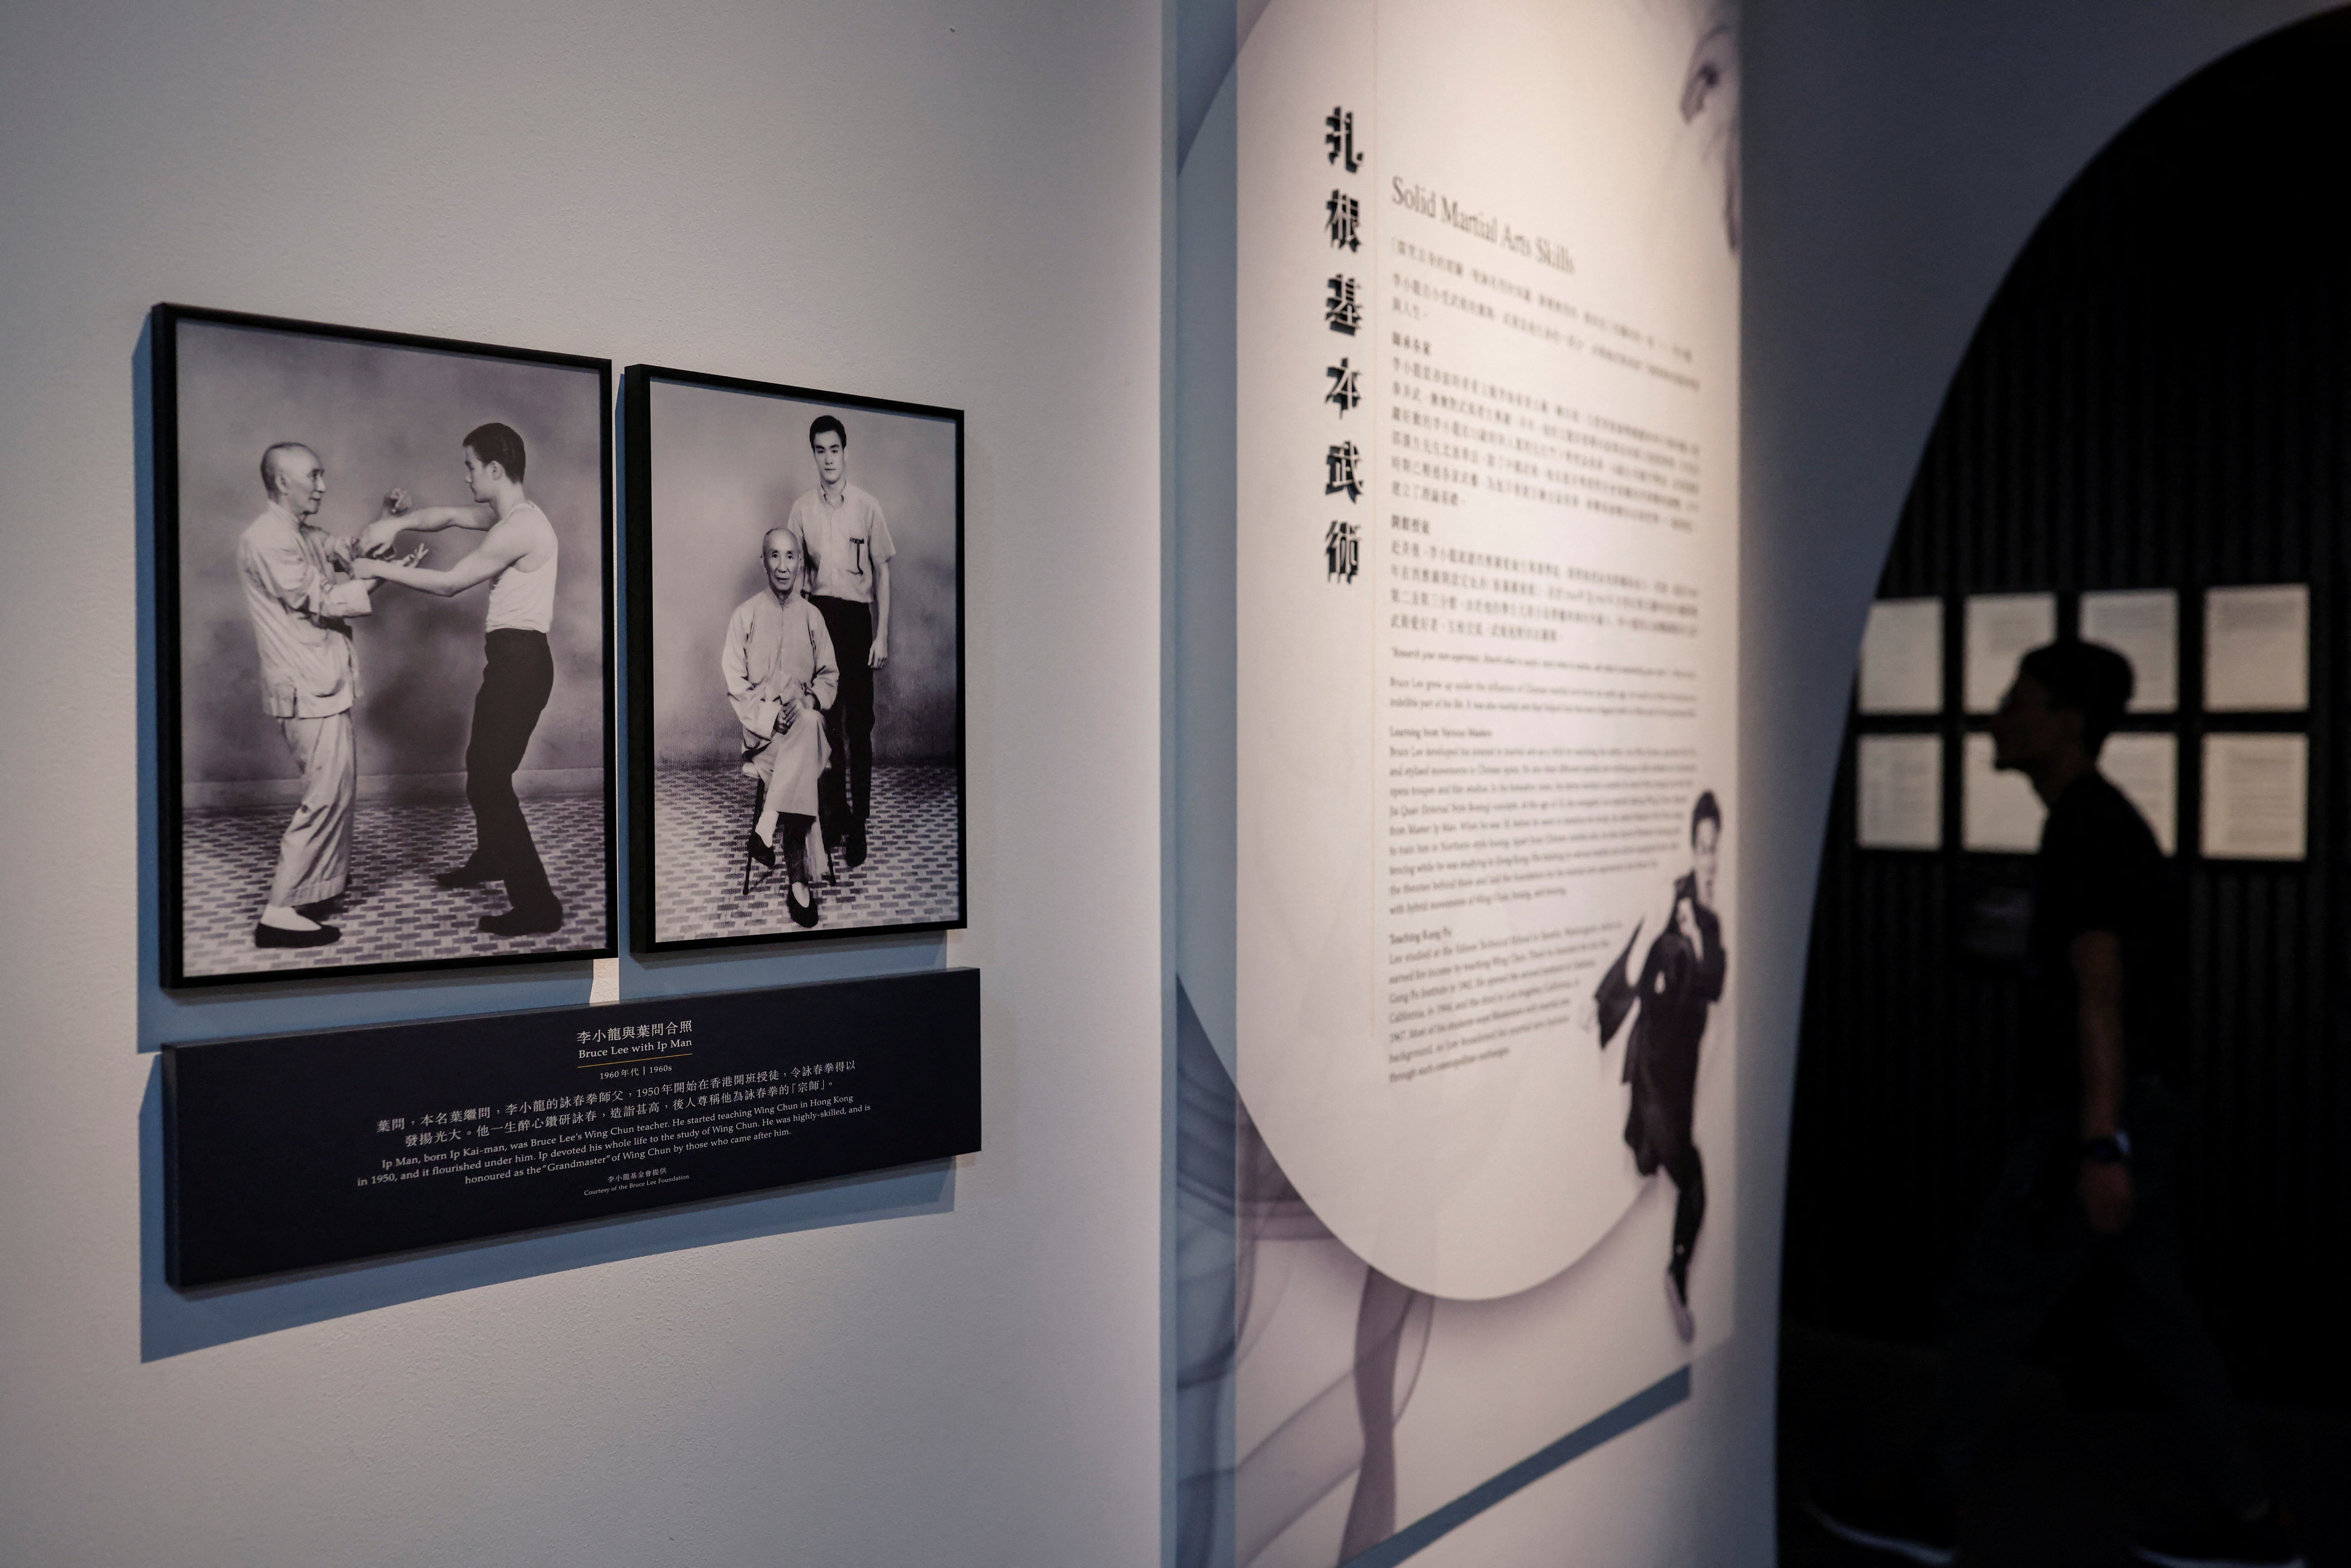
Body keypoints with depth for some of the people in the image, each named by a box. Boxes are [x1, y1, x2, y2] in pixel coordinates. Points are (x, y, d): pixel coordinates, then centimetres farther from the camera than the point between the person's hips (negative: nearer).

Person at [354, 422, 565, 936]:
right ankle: (488, 860, 47)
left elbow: (449, 583, -16)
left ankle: (537, 905, -7)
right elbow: (448, 516, 21)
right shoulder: (509, 514, 12)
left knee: (490, 780, -9)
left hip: (520, 661, -10)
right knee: (483, 765, 25)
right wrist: (396, 523, 3)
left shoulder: (518, 529, -20)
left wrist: (378, 570, -5)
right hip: (510, 656, 10)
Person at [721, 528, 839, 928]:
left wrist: (809, 701, -6)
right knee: (801, 778, -33)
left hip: (804, 718, 2)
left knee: (809, 724, -37)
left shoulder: (811, 617, 13)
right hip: (760, 722, -2)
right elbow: (734, 682, 1)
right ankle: (799, 882, -34)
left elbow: (829, 675, 16)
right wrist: (769, 716, -14)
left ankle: (767, 825, -36)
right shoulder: (745, 616, 5)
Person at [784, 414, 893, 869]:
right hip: (818, 614, 3)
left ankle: (858, 825, 0)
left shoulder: (868, 507, 0)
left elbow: (882, 572, 1)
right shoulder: (802, 509, 7)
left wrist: (882, 635, -4)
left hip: (855, 617, -3)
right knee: (827, 723, 8)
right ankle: (835, 814, 18)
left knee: (858, 726, -4)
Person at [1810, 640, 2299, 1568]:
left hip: (2106, 1113, -10)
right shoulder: (2109, 822, 14)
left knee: (1990, 1299, 1)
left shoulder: (2083, 835, -17)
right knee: (2156, 1315, 15)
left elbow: (2100, 991, -25)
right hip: (2144, 1106, 10)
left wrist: (2100, 1146, -28)